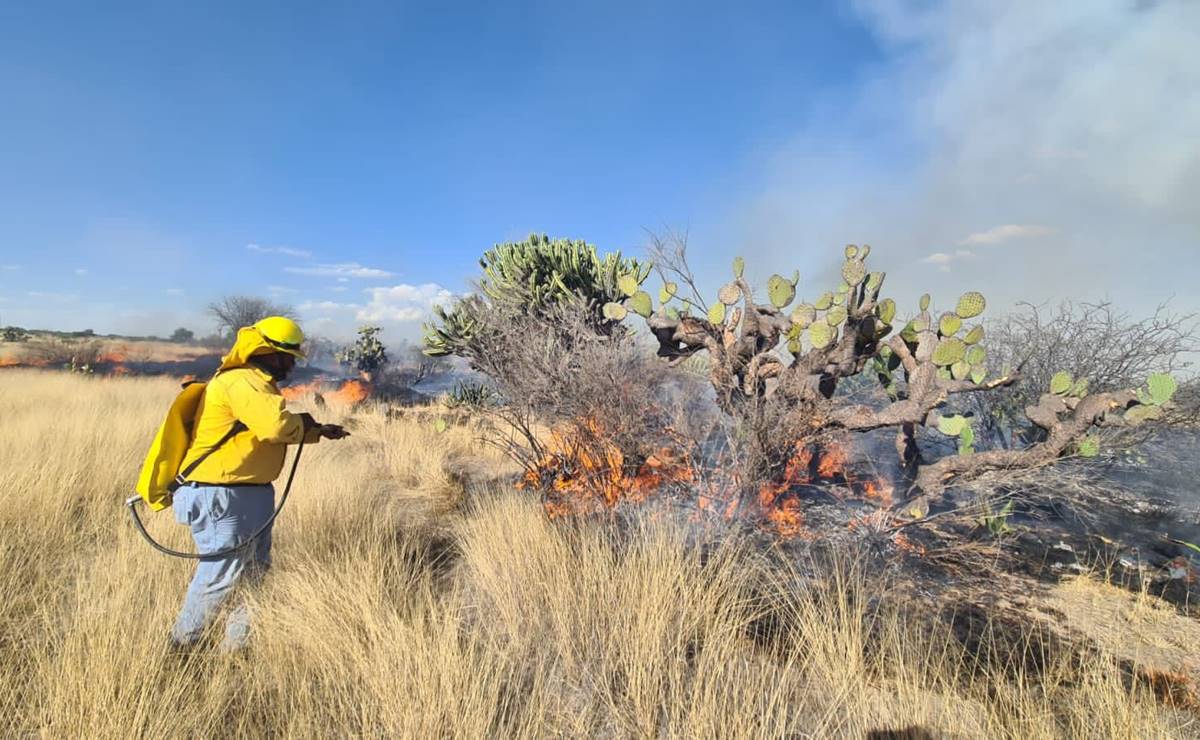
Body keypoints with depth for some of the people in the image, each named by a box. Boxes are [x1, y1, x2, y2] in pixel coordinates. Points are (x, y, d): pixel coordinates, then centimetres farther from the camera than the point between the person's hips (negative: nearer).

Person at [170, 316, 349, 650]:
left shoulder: (255, 383, 15)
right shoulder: (241, 381, -19)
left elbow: (272, 430, 27)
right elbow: (276, 426, -34)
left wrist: (319, 431, 18)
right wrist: (302, 424, -12)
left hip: (253, 494, 11)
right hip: (221, 499, -11)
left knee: (255, 572, 16)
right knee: (220, 575, 1)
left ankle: (234, 647, 31)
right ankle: (180, 647, 23)